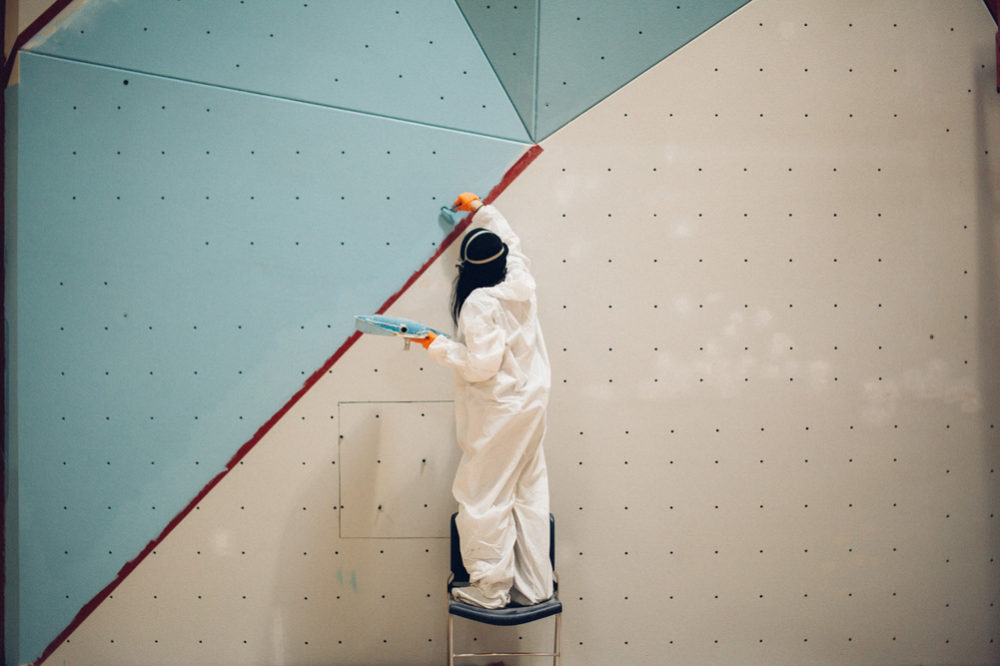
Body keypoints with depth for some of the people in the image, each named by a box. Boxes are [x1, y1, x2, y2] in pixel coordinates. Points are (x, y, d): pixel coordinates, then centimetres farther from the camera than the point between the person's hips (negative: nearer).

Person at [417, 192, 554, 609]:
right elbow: (510, 239, 24)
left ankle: (490, 590, 12)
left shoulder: (479, 303, -17)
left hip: (497, 412, -8)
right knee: (529, 495, 13)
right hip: (531, 405, 8)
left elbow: (483, 364, -22)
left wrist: (439, 346, -10)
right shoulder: (521, 284, 4)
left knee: (484, 498, 3)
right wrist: (480, 208, 35)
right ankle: (534, 588, 21)